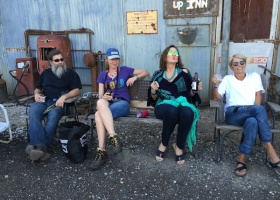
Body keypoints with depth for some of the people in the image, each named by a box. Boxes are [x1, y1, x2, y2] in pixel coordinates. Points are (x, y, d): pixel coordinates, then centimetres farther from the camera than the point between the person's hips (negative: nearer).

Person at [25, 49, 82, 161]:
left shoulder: (71, 74, 13)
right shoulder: (46, 73, 25)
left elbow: (76, 91, 2)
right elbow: (38, 88, 29)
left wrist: (64, 97, -16)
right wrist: (36, 94, 4)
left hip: (59, 102, -3)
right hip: (43, 101, 3)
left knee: (53, 115, -38)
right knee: (33, 111, -32)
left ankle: (35, 145, -39)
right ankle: (40, 146, -45)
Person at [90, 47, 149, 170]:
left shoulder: (125, 70, 11)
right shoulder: (102, 75, 18)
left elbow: (146, 72, 13)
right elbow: (100, 96, 11)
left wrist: (134, 77, -5)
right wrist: (104, 97, -14)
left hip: (122, 103, -3)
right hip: (107, 104, 3)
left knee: (98, 115, -34)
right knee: (100, 102, -37)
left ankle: (101, 151, -32)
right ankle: (113, 137, -38)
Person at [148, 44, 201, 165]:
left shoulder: (184, 73, 8)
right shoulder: (158, 74, 9)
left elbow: (190, 94, 12)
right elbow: (154, 98, 12)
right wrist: (153, 90, -8)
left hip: (182, 104, 1)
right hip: (164, 106, -1)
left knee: (188, 113, -35)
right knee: (172, 110, -37)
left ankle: (179, 146, -12)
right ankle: (163, 144, -13)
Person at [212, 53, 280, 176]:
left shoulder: (254, 76, 20)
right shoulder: (227, 79, 16)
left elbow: (258, 94, 7)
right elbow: (216, 97, 9)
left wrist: (255, 111, -11)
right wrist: (215, 85, -11)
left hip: (251, 113, 2)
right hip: (233, 113, -2)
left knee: (252, 121, -38)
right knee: (260, 109, -34)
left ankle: (242, 159, -32)